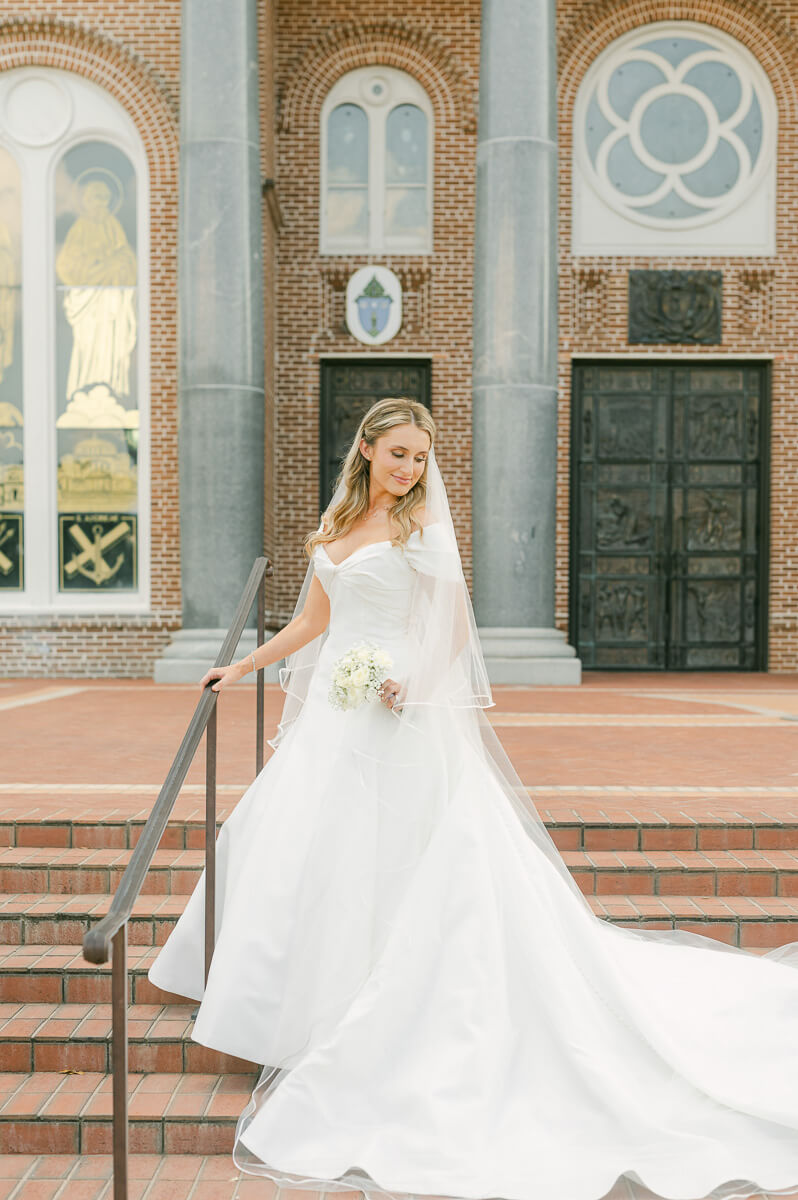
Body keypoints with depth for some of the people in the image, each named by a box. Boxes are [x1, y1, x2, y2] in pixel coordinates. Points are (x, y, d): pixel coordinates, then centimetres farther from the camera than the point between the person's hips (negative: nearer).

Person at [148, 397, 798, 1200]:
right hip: (332, 714, 8)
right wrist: (241, 668, 20)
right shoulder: (335, 525, 12)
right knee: (286, 839, 13)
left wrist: (411, 680, -23)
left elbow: (453, 628, -9)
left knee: (382, 863, -4)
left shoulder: (423, 527, -6)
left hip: (397, 721, -7)